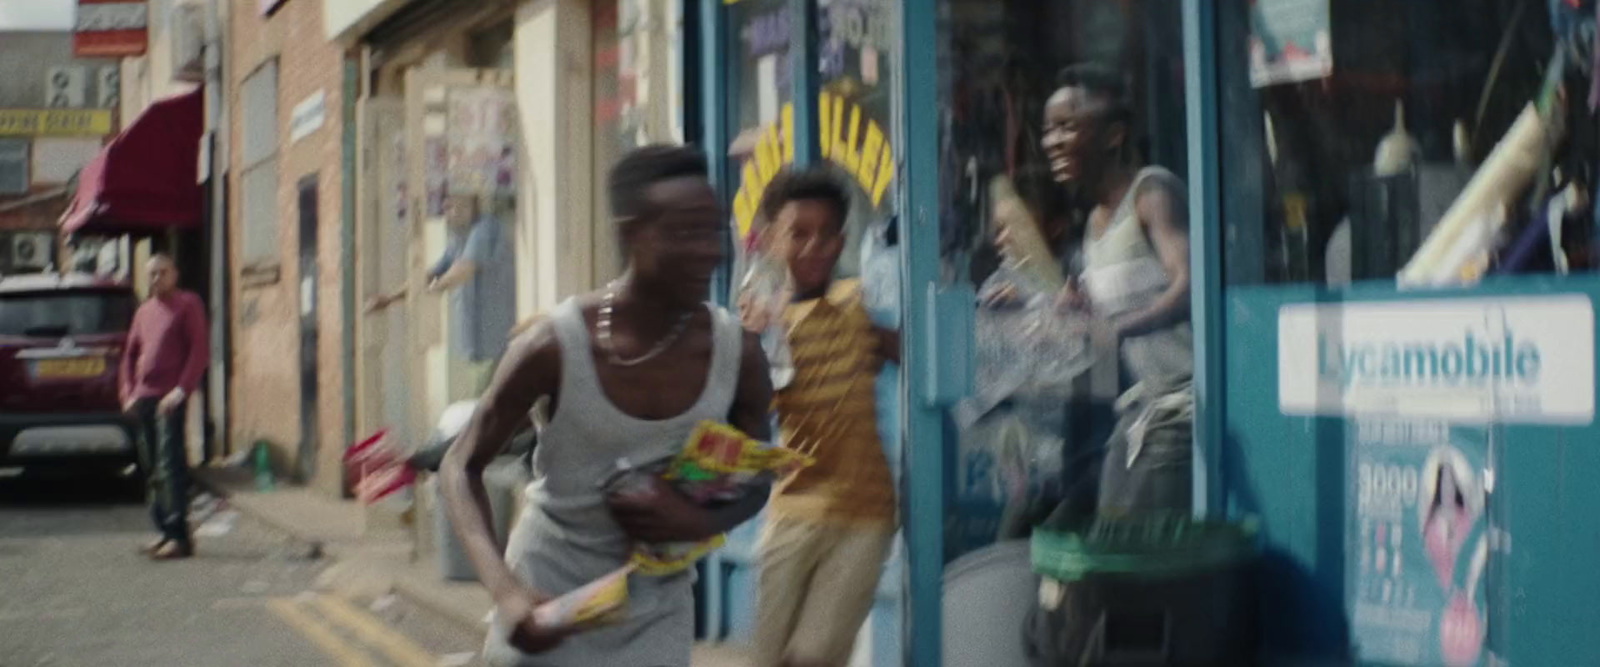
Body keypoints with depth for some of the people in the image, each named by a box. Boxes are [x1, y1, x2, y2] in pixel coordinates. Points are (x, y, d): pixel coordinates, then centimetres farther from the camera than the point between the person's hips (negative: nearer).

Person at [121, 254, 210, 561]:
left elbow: (200, 350, -8)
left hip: (170, 398, -7)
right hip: (144, 398, 7)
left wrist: (181, 390, -16)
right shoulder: (144, 311, 19)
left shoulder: (187, 304, -1)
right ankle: (165, 530, 16)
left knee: (170, 465, -13)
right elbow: (130, 354, 21)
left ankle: (179, 535, -14)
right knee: (152, 469, 9)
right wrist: (128, 392, 8)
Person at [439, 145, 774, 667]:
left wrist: (700, 521, -20)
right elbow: (462, 467, -12)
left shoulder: (737, 354, -13)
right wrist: (506, 590, -28)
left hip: (656, 609, 3)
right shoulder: (555, 347, -21)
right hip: (550, 599, -2)